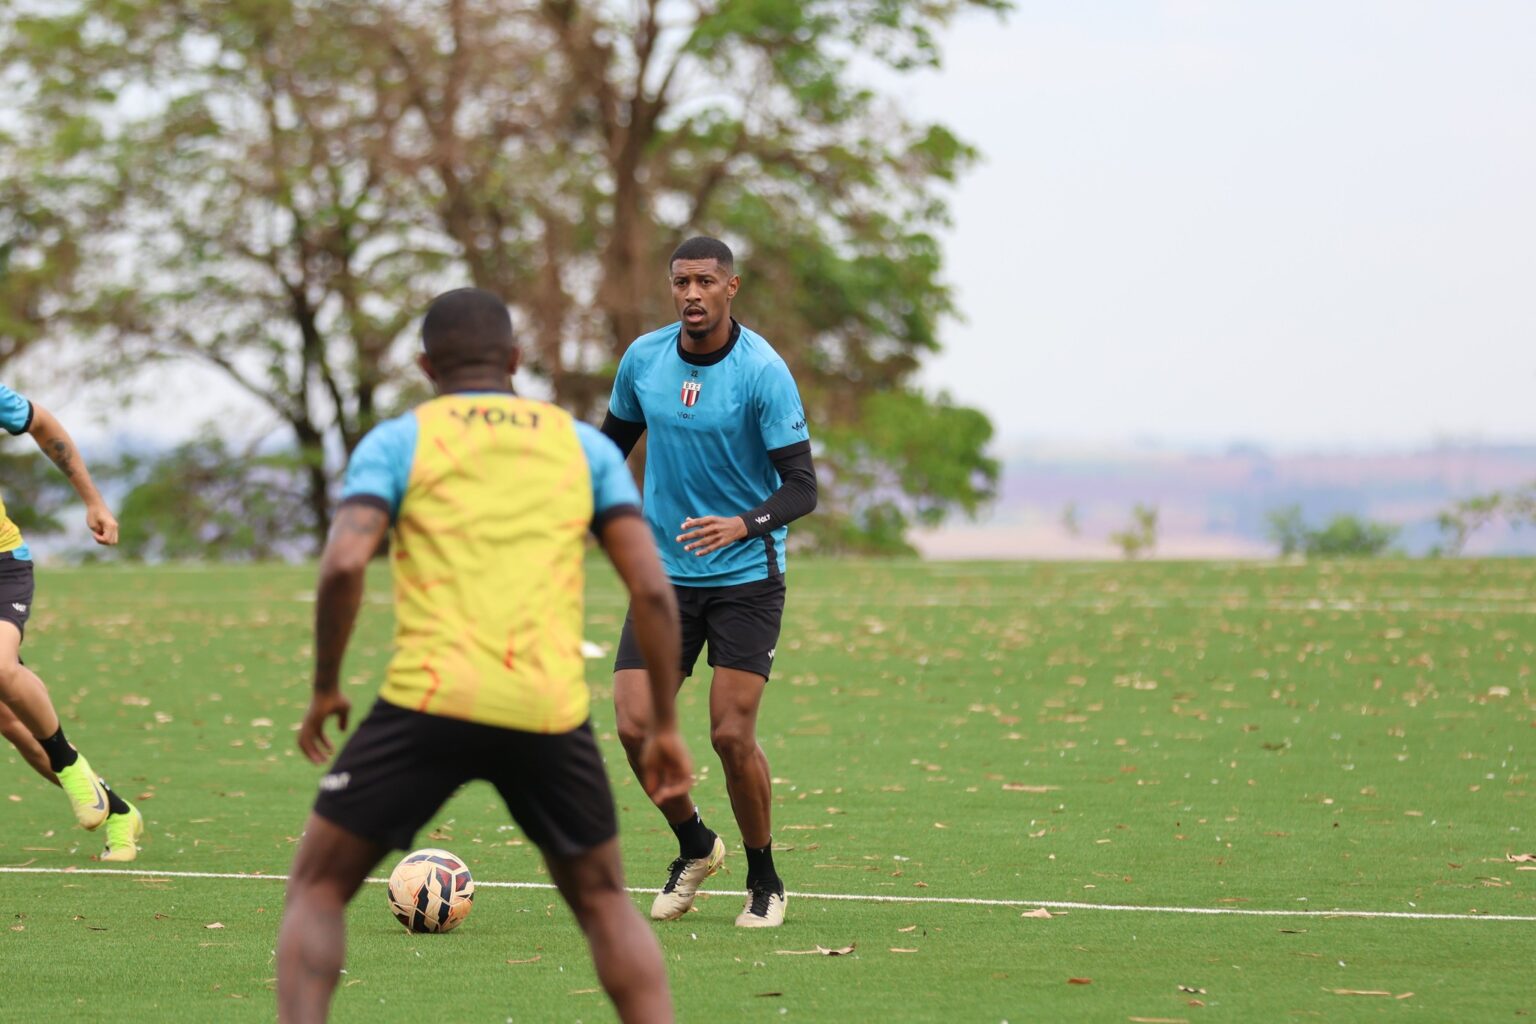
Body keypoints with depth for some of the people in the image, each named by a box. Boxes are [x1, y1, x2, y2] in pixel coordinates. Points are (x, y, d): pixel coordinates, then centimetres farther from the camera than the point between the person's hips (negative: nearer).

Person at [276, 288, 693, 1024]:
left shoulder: (396, 441, 8)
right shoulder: (586, 445, 15)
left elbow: (343, 566, -8)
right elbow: (652, 588, 7)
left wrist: (325, 691, 5)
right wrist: (664, 725, 13)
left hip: (428, 702, -2)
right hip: (549, 712, 2)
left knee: (317, 888, 13)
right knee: (603, 902, 22)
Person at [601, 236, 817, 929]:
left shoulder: (763, 372, -13)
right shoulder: (642, 359, 0)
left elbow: (801, 485, -16)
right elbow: (615, 438, 20)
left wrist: (744, 524, -33)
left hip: (746, 578, -4)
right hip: (664, 573, 4)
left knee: (731, 735, -9)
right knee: (634, 726, -7)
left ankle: (764, 882, 13)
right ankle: (694, 847, 19)